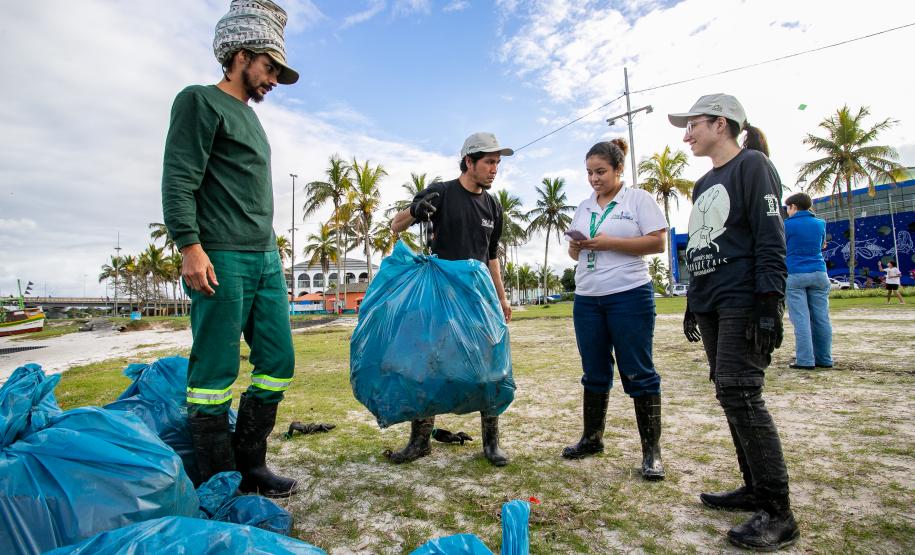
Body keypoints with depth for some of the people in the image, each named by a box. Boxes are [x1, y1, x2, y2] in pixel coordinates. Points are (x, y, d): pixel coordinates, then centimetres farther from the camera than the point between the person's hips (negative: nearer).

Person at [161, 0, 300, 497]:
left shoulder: (249, 116, 24)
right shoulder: (201, 101, 1)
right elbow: (178, 181, -10)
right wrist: (190, 246, -19)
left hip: (266, 260, 9)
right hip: (223, 260, -8)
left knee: (277, 364, 7)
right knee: (215, 375, -2)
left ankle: (250, 465, 19)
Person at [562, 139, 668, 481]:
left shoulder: (638, 199, -1)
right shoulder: (584, 207, 16)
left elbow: (658, 242, -11)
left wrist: (609, 243, -16)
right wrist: (576, 246, -6)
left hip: (629, 296, -5)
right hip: (587, 299, 6)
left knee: (638, 373, -2)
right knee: (594, 373, 13)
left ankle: (651, 450, 8)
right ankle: (592, 438, 25)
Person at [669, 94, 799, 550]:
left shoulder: (752, 164, -4)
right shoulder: (704, 184, 21)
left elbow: (771, 239, -13)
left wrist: (769, 304, -20)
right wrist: (693, 303, 20)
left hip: (744, 304, -8)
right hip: (710, 307, 9)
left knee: (739, 394, -13)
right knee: (731, 395, 9)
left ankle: (778, 513, -3)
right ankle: (757, 489, 20)